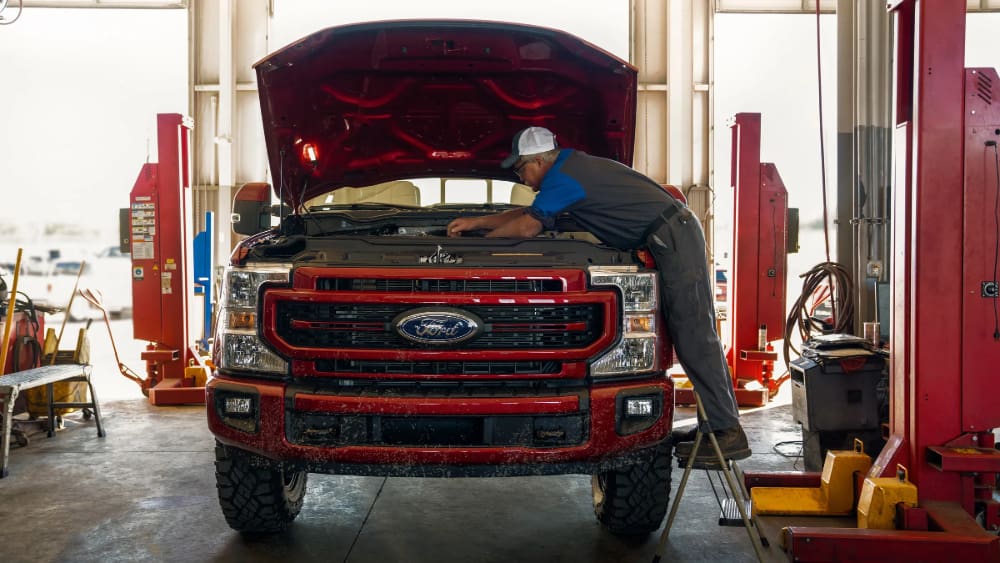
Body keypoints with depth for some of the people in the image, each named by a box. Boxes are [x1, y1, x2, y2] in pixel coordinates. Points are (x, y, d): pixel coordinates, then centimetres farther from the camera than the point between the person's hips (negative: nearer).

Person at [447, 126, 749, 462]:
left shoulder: (562, 177, -13)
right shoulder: (572, 167, 19)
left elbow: (527, 227, -11)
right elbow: (530, 213, 26)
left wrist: (485, 237, 7)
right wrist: (476, 222, 24)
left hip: (672, 238, -11)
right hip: (676, 233, 11)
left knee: (695, 337, -10)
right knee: (696, 336, 10)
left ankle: (728, 432, -7)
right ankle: (715, 423, 15)